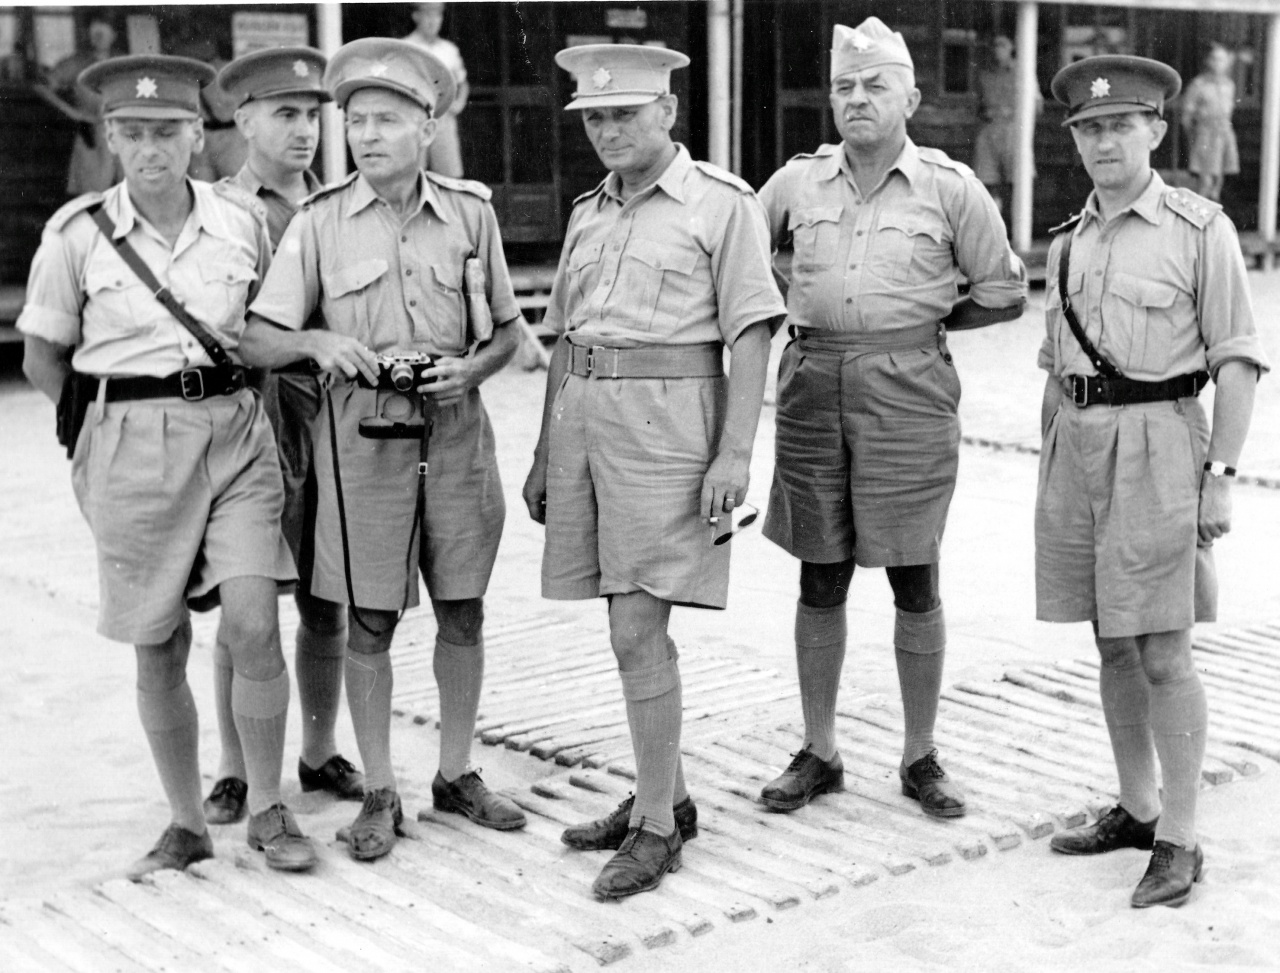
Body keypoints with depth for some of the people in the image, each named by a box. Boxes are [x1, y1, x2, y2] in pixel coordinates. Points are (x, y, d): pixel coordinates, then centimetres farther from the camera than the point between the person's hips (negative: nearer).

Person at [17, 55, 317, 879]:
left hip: (236, 433, 1)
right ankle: (186, 823, 22)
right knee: (161, 649, 6)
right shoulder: (78, 234, -3)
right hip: (133, 445, 0)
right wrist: (123, 418, 6)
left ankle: (267, 811, 6)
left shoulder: (241, 219, 1)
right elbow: (43, 359, 8)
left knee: (253, 625, -12)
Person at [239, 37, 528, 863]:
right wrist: (318, 341, -22)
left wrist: (470, 370, -10)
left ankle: (457, 773, 24)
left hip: (455, 430, 2)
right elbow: (257, 342, -2)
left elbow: (508, 333, 10)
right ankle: (380, 794, 14)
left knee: (463, 611, 8)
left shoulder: (471, 212, 3)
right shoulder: (319, 224, -1)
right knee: (369, 621, 3)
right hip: (362, 433, -1)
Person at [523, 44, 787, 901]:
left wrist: (735, 451, -16)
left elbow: (750, 337, -8)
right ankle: (666, 795, 24)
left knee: (638, 628, -10)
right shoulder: (588, 214, 17)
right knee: (634, 624, 12)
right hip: (583, 415, 7)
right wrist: (545, 453, 18)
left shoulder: (723, 204, -3)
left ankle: (657, 827, -1)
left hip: (667, 420, -7)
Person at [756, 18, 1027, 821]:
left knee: (915, 582, 3)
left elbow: (1005, 292, 6)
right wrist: (784, 317, 12)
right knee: (820, 581, 8)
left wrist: (923, 324, 4)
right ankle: (819, 754, 20)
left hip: (910, 388, -2)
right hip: (813, 386, 2)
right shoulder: (797, 181, 6)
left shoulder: (951, 187, -1)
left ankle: (921, 758, 17)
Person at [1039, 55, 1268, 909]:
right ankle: (1137, 810, 25)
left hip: (1157, 441, -6)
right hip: (1077, 444, 6)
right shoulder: (1070, 241, 12)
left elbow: (1238, 358, -7)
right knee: (1113, 644, 12)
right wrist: (1051, 466, 16)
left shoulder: (1201, 229, -5)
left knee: (1162, 651, -5)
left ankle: (1180, 839, 4)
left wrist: (1221, 474, -13)